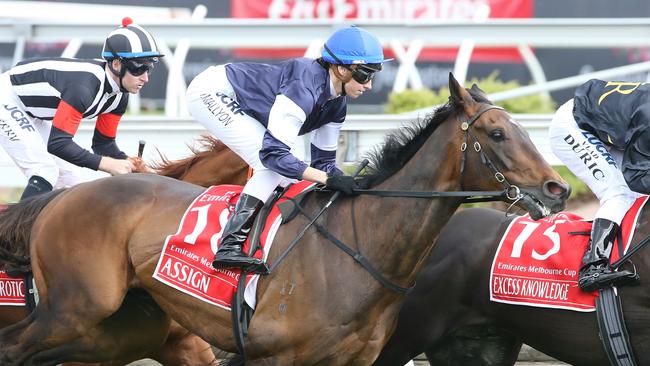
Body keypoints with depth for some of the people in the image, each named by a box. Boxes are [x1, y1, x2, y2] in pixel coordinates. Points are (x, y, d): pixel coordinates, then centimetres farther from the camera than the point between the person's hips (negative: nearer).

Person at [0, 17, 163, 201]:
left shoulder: (119, 96, -8)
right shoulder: (84, 86, -36)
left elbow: (103, 142, 2)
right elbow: (57, 143, -38)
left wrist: (130, 165, -17)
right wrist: (107, 164, -40)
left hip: (34, 115, 10)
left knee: (70, 179, 5)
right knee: (46, 172, -22)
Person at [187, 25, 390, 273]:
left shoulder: (336, 104, -2)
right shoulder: (304, 88, -31)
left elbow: (323, 160, 6)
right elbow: (273, 153, -34)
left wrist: (350, 186, -9)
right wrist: (328, 179, -37)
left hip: (234, 103, 10)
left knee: (285, 177, 4)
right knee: (273, 165, -20)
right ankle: (229, 245, -26)